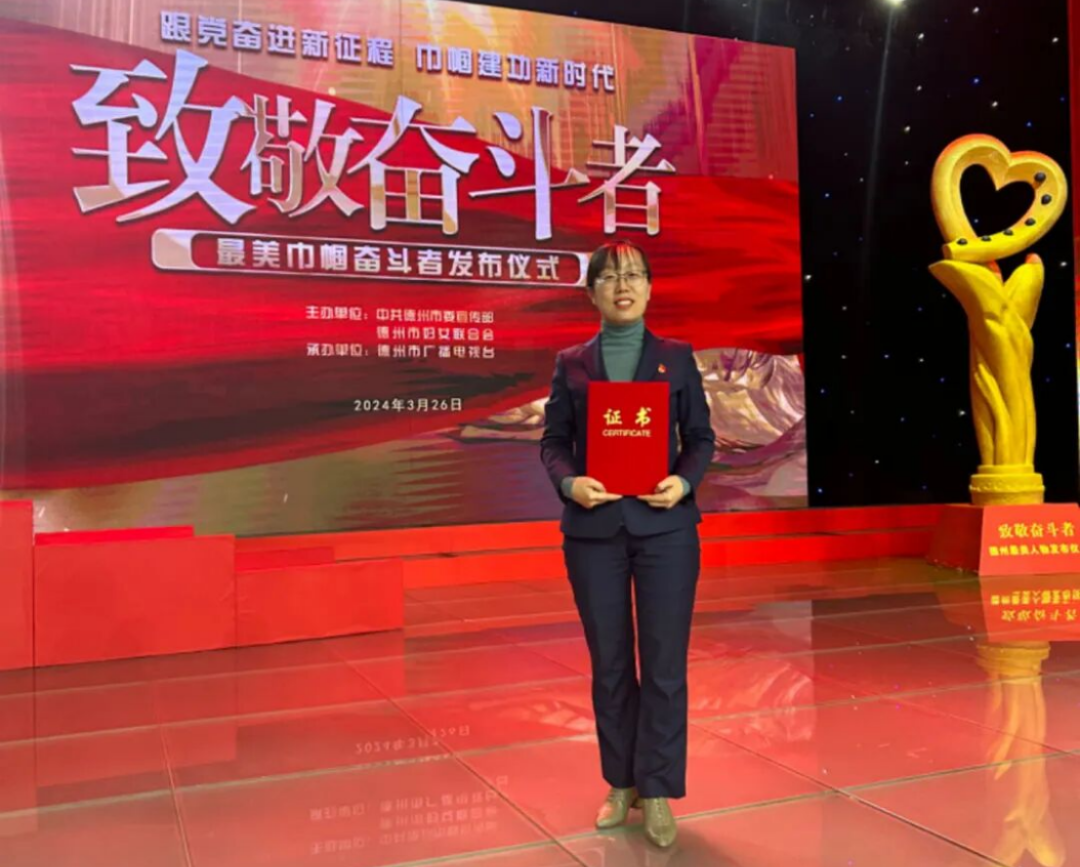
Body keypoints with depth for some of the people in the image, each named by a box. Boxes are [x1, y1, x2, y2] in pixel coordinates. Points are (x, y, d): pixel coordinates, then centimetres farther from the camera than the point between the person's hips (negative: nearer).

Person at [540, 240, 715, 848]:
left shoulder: (677, 357, 6)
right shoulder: (572, 363, 7)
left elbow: (702, 437, 5)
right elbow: (553, 441, 5)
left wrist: (684, 482, -13)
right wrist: (569, 482, -14)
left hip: (665, 526, -1)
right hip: (595, 530, 1)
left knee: (665, 663, 1)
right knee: (610, 663, 9)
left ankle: (658, 792, 14)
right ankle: (622, 785, 25)